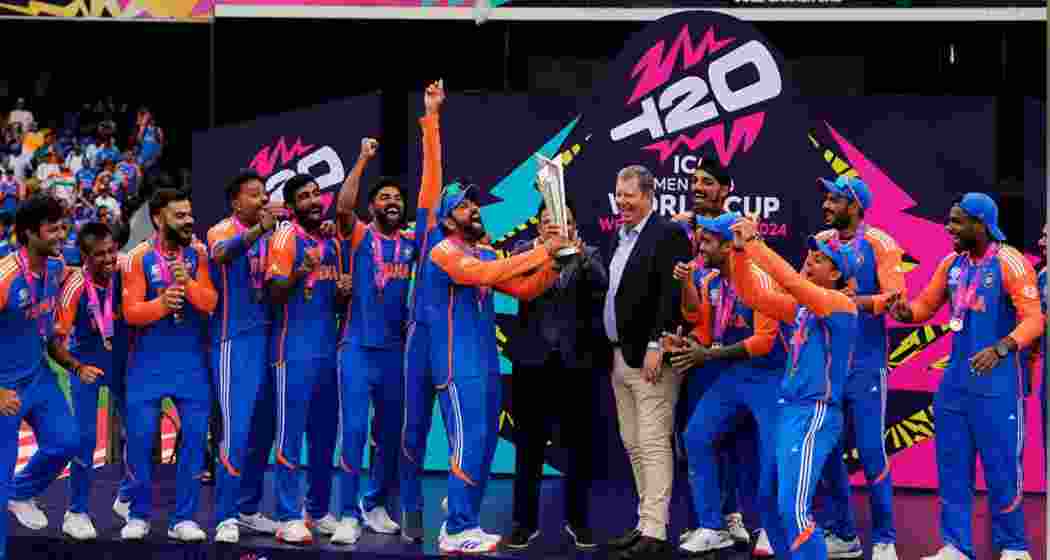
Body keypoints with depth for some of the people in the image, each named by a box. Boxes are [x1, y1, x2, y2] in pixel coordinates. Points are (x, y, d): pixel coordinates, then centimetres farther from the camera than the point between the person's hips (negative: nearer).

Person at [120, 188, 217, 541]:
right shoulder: (139, 258, -5)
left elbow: (210, 303, -7)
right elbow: (130, 312, -9)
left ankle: (183, 518, 9)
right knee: (140, 437, 0)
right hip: (149, 361, -1)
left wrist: (188, 283, -23)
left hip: (192, 360, 2)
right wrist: (161, 304, -26)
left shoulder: (199, 254, 0)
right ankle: (139, 515, 15)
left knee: (195, 436, 0)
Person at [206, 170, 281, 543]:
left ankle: (247, 510, 22)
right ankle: (226, 518, -6)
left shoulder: (271, 235, 11)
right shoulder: (222, 231, -7)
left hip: (266, 339, 7)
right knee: (236, 430, -10)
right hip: (235, 341, -7)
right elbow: (221, 253, -31)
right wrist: (259, 229, -48)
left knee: (262, 431, 11)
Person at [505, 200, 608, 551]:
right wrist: (540, 246, -29)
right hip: (533, 360, -1)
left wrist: (580, 254, -29)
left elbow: (601, 286, -14)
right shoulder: (524, 250, 4)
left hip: (575, 360, 1)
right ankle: (525, 522, 11)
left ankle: (577, 520, 18)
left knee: (579, 443, 6)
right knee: (529, 444, 4)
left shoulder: (588, 255, 6)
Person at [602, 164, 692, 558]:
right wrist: (613, 352, 10)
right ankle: (645, 522, 17)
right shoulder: (621, 238, 17)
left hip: (649, 357, -9)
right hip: (620, 358, 9)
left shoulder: (668, 235, -9)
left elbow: (672, 294, -17)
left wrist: (656, 345, -23)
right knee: (634, 446, 11)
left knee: (653, 444, -9)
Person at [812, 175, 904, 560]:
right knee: (826, 450, 8)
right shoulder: (820, 242, 10)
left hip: (864, 363, -6)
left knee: (871, 451, -4)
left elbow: (895, 296, -14)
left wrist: (846, 301, -23)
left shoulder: (878, 243, -6)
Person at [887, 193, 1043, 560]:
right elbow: (925, 306, 14)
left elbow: (1034, 320, -18)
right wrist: (904, 311, -10)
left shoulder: (1009, 262, -13)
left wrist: (1000, 349, -33)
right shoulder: (951, 263, 8)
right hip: (955, 379, 7)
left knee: (1001, 468, 1)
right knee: (952, 467, 9)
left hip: (996, 383, -7)